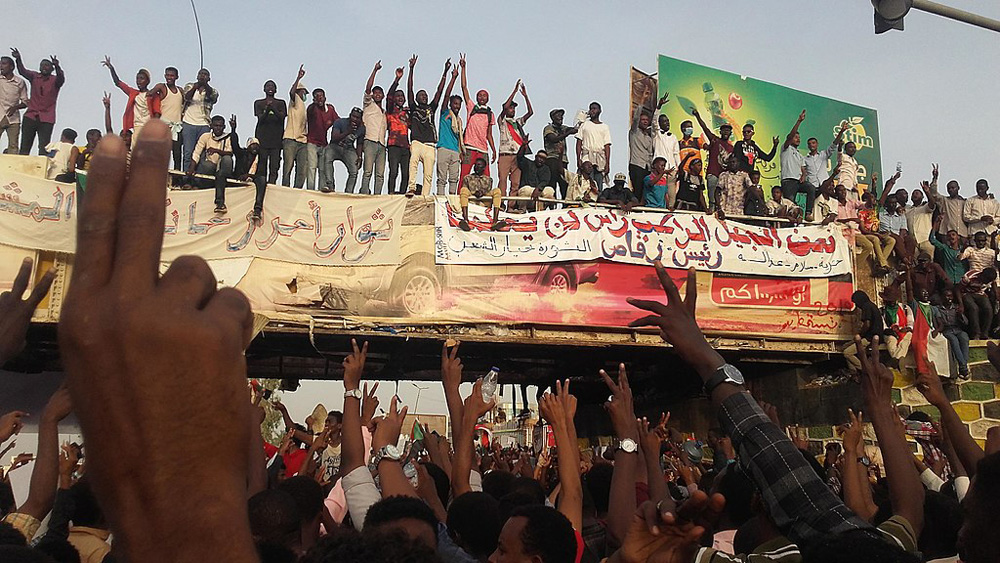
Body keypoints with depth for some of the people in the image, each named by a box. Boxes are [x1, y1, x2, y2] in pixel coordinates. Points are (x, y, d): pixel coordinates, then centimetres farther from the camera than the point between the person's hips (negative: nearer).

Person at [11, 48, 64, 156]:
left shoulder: (55, 80, 2)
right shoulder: (34, 76, 11)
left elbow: (61, 78, -20)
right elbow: (22, 71, -5)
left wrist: (57, 66, -40)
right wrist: (18, 59, -25)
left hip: (46, 120, -3)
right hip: (30, 117, 3)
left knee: (43, 148, -9)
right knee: (24, 147, 5)